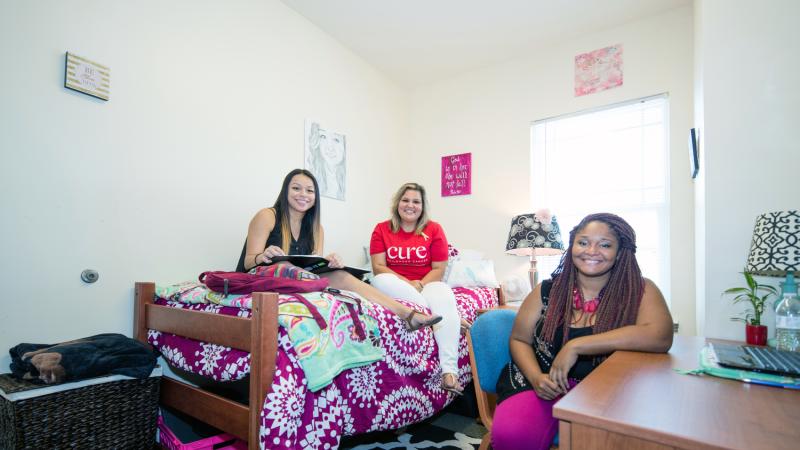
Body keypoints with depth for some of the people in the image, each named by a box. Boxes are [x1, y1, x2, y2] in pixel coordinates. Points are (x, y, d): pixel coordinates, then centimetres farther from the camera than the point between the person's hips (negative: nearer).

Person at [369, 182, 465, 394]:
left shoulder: (434, 229, 2)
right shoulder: (382, 229, 3)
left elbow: (438, 269, -1)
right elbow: (378, 267, -5)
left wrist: (419, 286, -19)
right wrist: (407, 283, -18)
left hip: (427, 285, -1)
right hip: (394, 286, 1)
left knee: (445, 295, -32)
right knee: (380, 281, -31)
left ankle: (449, 369, -39)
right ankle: (434, 314, -28)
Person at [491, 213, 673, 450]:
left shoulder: (640, 291, -3)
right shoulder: (547, 290, 0)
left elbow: (661, 337, -23)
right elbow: (519, 340, 6)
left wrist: (575, 346, -24)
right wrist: (536, 377, -15)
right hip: (544, 385, 0)